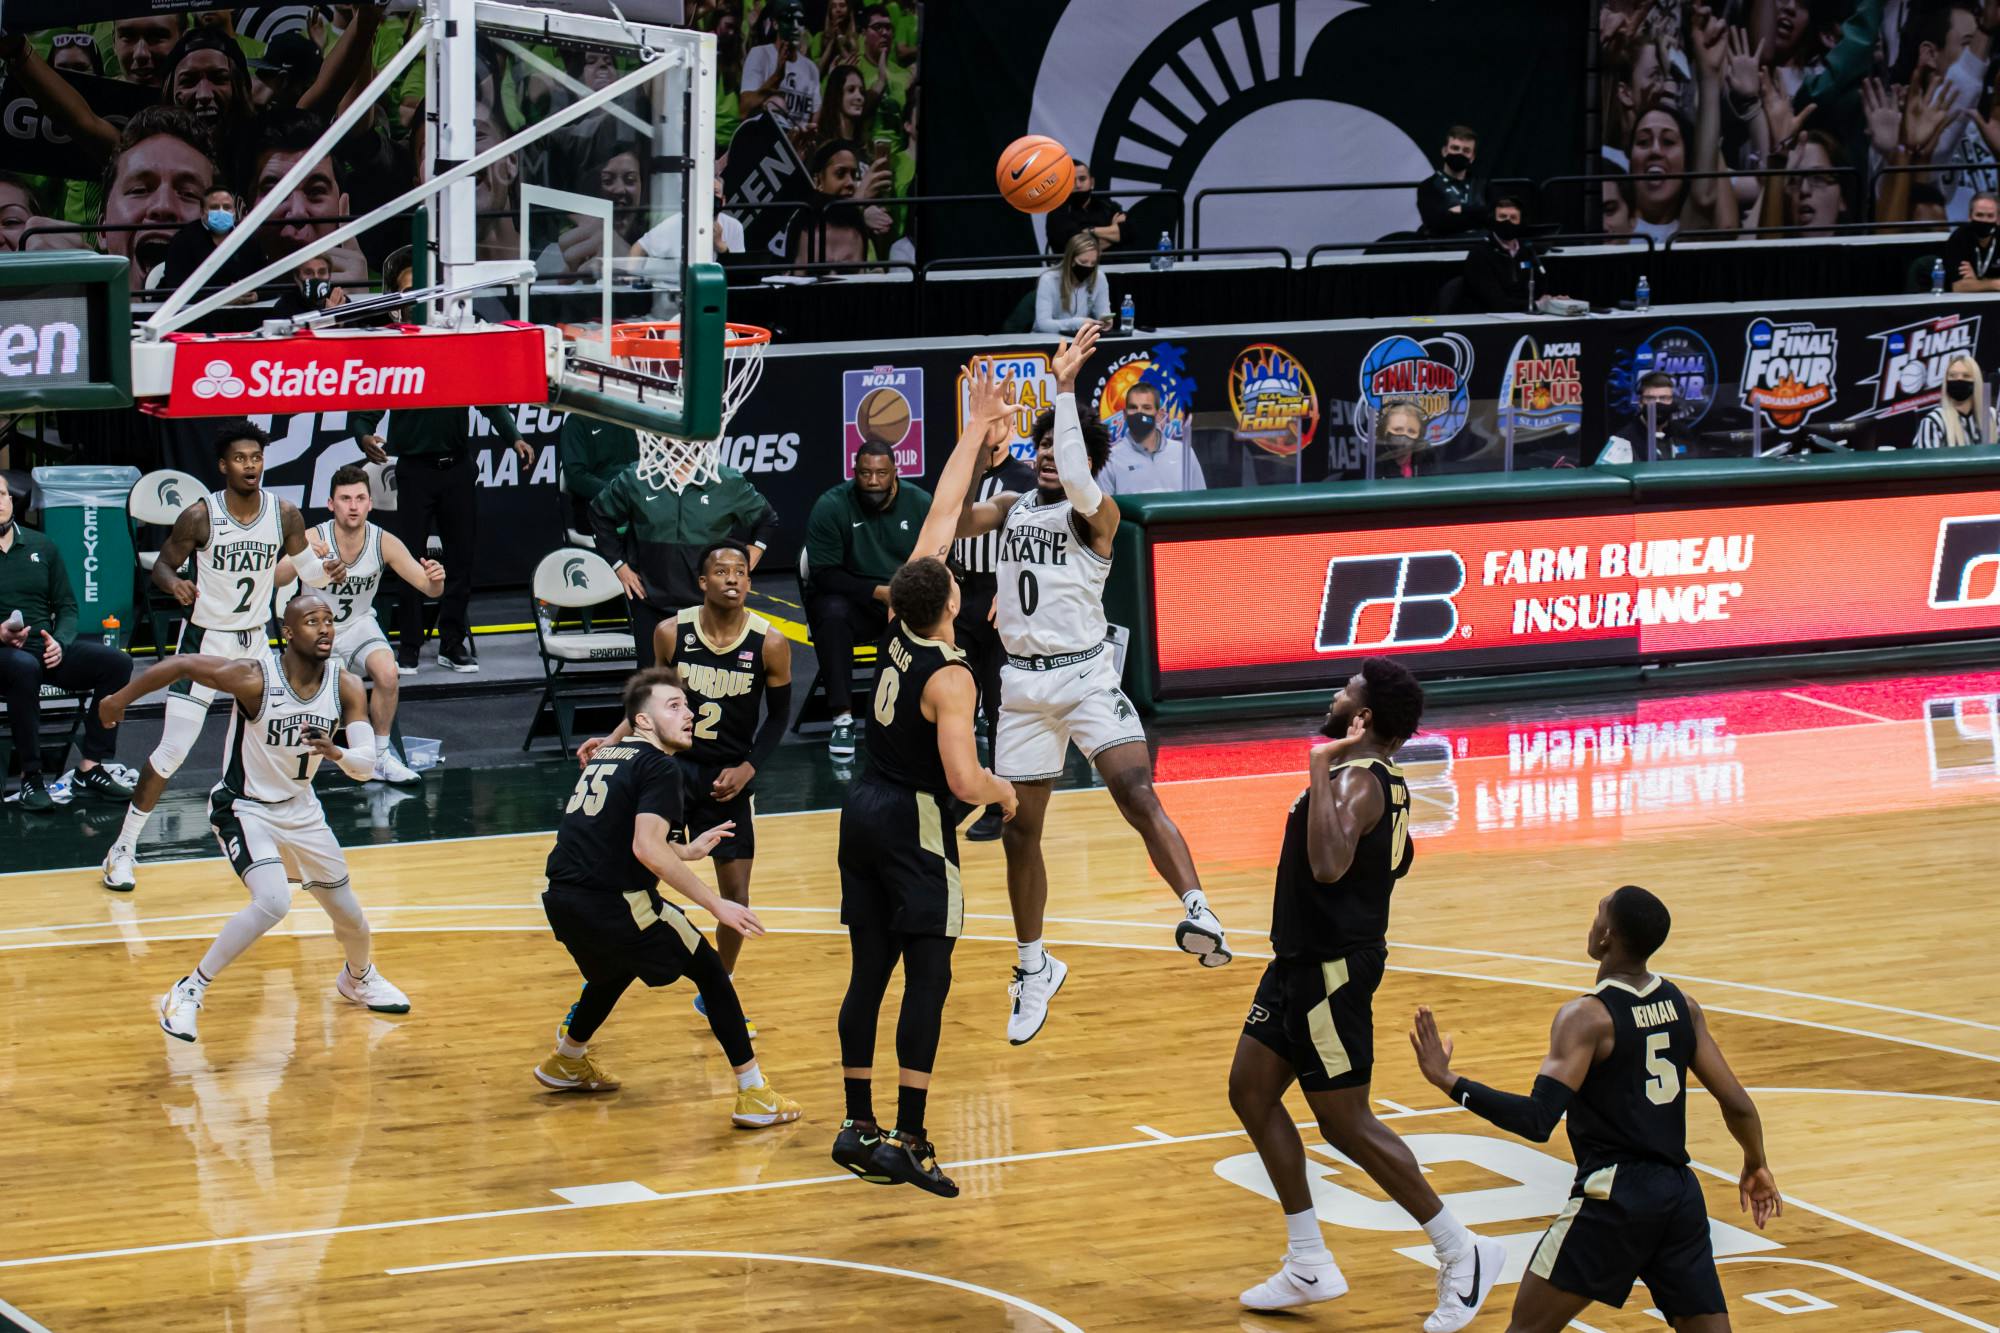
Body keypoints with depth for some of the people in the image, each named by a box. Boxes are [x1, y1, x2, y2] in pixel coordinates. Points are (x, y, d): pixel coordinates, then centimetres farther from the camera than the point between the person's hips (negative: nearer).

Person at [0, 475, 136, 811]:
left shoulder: (41, 546, 12)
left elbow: (67, 605, 15)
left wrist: (59, 642, -5)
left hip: (46, 648, 5)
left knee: (116, 662, -17)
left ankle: (91, 767, -15)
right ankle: (31, 777, -30)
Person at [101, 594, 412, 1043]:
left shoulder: (345, 687, -13)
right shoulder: (254, 677, -27)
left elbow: (366, 766, -19)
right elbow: (180, 664, -15)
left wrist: (336, 753, -41)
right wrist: (121, 699, -4)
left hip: (300, 808, 6)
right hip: (244, 808, -6)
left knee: (348, 913, 16)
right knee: (273, 901, -29)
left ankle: (359, 979, 50)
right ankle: (188, 993, -15)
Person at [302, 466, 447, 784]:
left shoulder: (384, 542, -13)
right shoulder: (313, 539, -21)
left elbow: (428, 587, -12)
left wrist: (435, 581, -37)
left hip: (358, 626, 2)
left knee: (388, 674, -29)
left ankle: (380, 756, -9)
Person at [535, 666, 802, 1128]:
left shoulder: (607, 756, 20)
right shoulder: (658, 767, -6)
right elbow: (647, 850, -20)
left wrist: (686, 852, 37)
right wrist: (716, 905, -18)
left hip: (560, 898, 8)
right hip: (612, 902, -8)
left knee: (619, 966, 37)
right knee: (709, 970, 4)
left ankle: (566, 1060, 51)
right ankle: (754, 1094, 0)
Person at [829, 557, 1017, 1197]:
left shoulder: (900, 635, 3)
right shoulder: (950, 678, -19)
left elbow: (927, 544, 22)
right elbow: (964, 782, -25)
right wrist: (1002, 791, -5)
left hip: (863, 812, 8)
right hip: (915, 828, -8)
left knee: (869, 973, 11)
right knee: (928, 981, -7)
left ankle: (858, 1127, 14)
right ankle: (908, 1139, -14)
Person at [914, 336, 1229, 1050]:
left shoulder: (1097, 514, -5)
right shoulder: (1012, 507, 13)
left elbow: (1075, 481, -25)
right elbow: (952, 517, 3)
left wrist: (1065, 387, -26)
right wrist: (979, 429, 2)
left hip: (1084, 676, -6)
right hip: (1022, 683, 6)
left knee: (1138, 795, -26)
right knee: (1018, 833, 10)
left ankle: (1200, 915, -36)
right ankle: (1035, 969, 25)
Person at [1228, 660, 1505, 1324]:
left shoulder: (1357, 781, -22)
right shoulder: (1380, 780, 10)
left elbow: (1328, 865, -40)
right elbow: (1399, 857, 26)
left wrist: (1320, 770, -35)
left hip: (1332, 971, -10)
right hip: (1301, 962, 10)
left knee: (1347, 1124, -4)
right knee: (1250, 1090, 13)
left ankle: (1463, 1254, 5)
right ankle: (1309, 1267, 18)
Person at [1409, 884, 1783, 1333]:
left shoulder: (1587, 1017, -12)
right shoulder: (1682, 1006, 7)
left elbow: (1537, 1121, -21)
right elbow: (1737, 1104, 8)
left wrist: (1447, 1081, -17)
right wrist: (1757, 1167, 26)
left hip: (1614, 1196, -6)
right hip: (1680, 1193, 6)